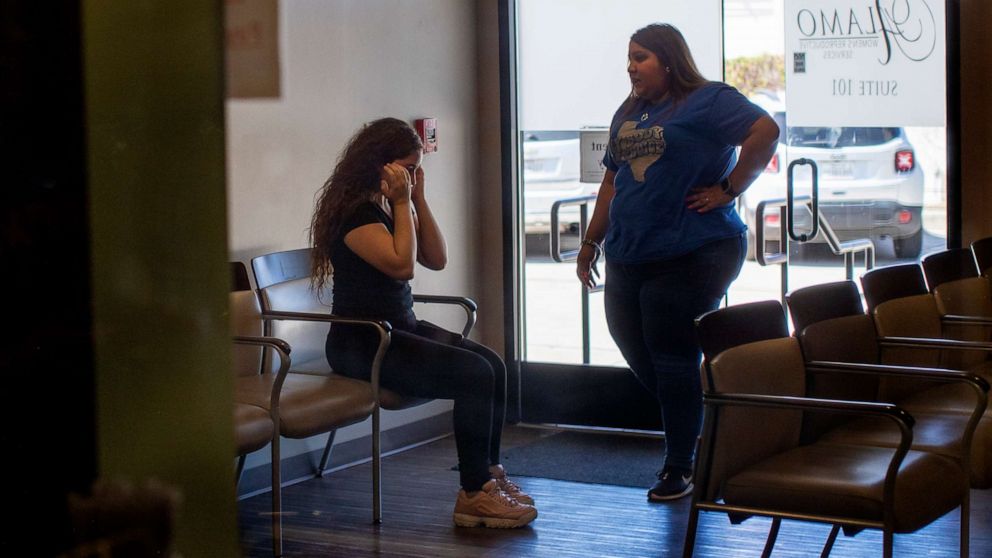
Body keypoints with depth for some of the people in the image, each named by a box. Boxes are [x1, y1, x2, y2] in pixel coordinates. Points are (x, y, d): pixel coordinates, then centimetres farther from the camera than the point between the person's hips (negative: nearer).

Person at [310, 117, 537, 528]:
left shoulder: (389, 207, 13)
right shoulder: (355, 210, -15)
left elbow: (437, 259, 11)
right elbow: (401, 264, -23)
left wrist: (419, 200, 4)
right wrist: (402, 204, -15)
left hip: (401, 329, 9)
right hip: (360, 341, -9)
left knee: (493, 365, -6)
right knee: (474, 375, -21)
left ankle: (489, 475, 4)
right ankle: (474, 496, -16)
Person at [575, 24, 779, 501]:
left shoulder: (707, 101, -6)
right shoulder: (627, 113, 18)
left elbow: (765, 131, -19)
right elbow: (612, 181, 23)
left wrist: (728, 189, -18)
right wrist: (591, 241, 21)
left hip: (692, 255, -8)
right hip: (627, 260, 8)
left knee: (673, 360, -5)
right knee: (639, 357, 8)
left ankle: (680, 466, 8)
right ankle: (697, 427, 28)